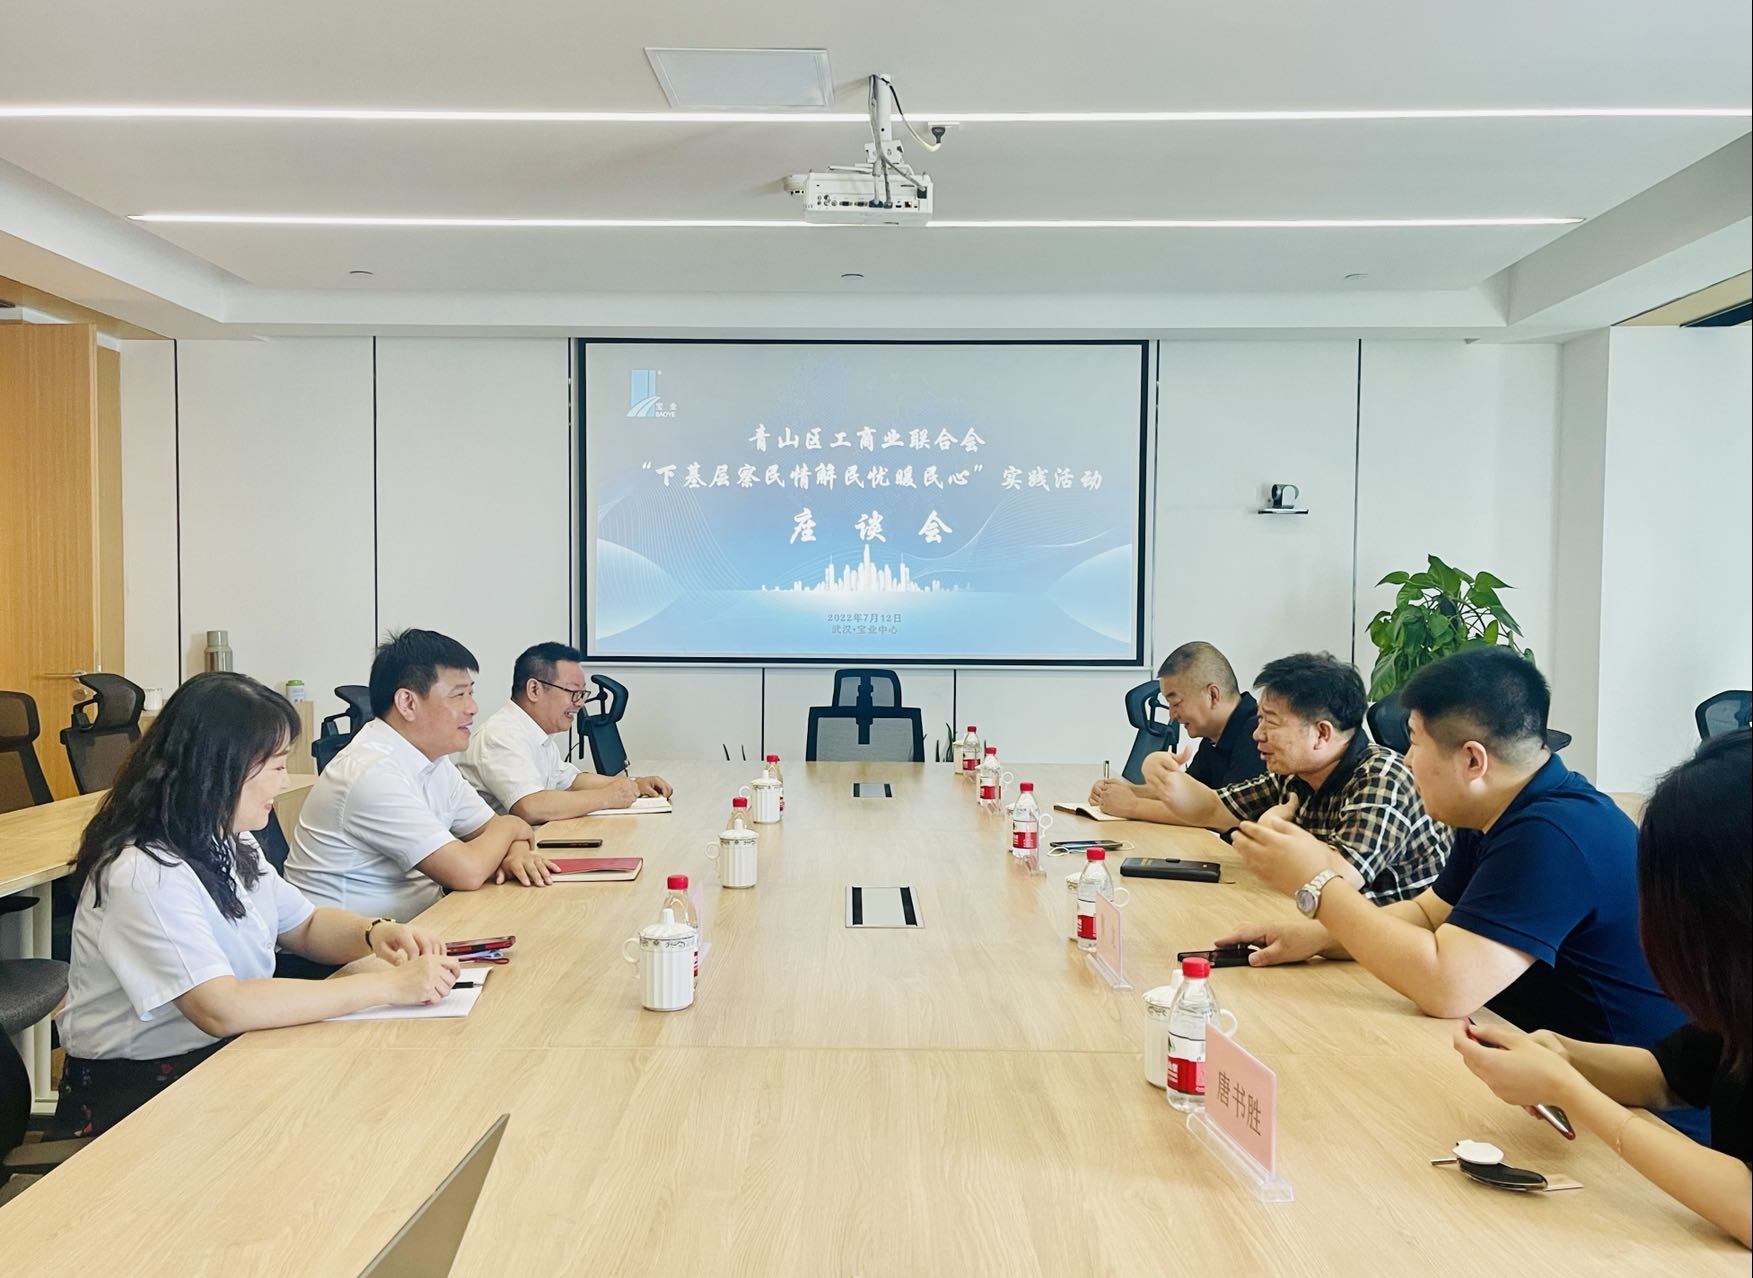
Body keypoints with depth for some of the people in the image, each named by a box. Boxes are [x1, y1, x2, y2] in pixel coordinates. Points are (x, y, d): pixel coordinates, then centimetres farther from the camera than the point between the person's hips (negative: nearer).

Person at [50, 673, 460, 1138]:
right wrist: (390, 985, -29)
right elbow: (222, 1008, -31)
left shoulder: (230, 846, 5)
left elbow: (306, 925, 17)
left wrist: (374, 934, -6)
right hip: (134, 1095, -7)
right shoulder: (145, 874, -23)